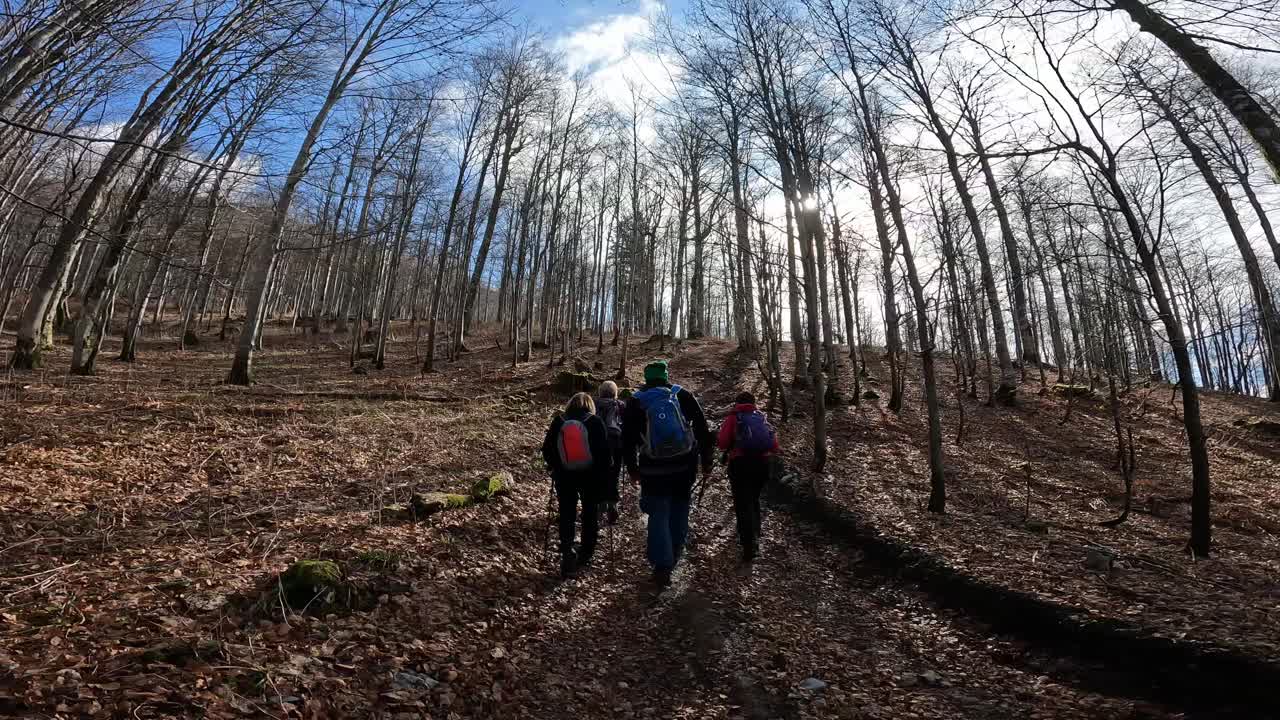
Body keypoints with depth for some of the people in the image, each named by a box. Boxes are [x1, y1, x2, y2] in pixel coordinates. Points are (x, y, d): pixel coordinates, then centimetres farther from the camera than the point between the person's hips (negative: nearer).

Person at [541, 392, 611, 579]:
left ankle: (567, 554, -5)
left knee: (566, 516, 10)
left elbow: (546, 450, -1)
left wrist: (556, 467, 13)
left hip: (564, 476, 1)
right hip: (591, 475, -1)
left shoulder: (558, 422, -3)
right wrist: (603, 474, 0)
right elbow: (604, 451, -12)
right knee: (590, 513, 17)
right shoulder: (595, 422, -10)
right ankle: (586, 554, 27)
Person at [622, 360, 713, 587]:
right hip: (685, 467, 1)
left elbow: (628, 439, 2)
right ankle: (672, 559, 27)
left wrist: (632, 468, 12)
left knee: (659, 516, 6)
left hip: (653, 471, -1)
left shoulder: (636, 402, 1)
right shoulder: (683, 396, 1)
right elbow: (702, 429, 1)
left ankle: (662, 566, 1)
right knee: (679, 514, 16)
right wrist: (706, 460, 8)